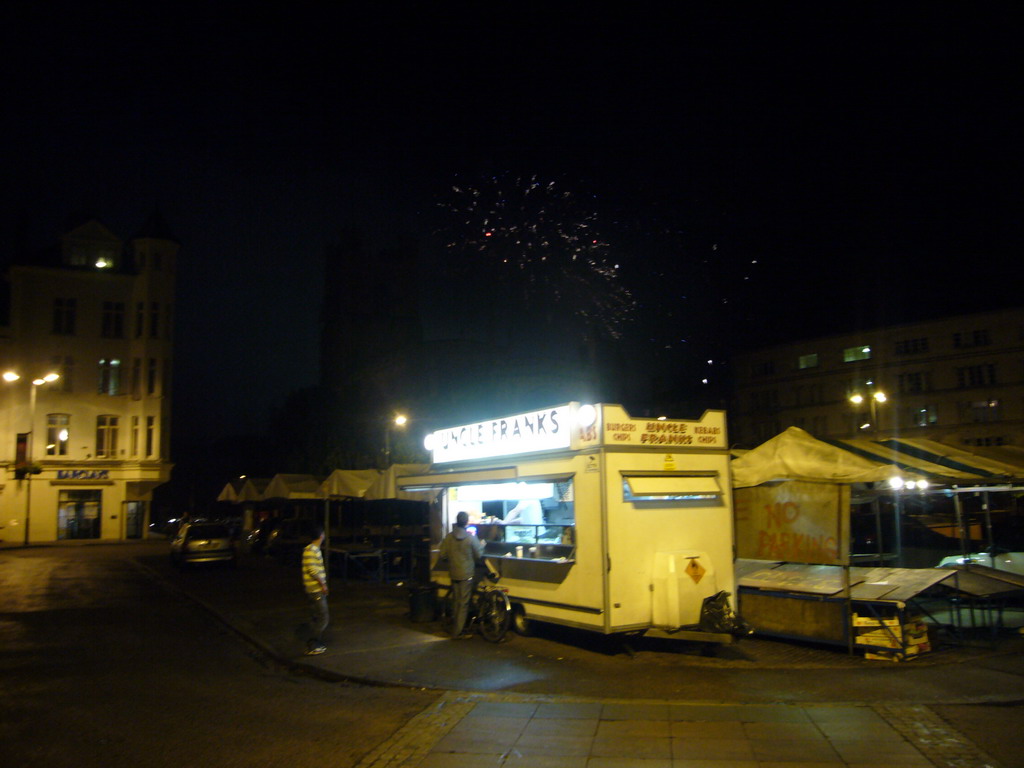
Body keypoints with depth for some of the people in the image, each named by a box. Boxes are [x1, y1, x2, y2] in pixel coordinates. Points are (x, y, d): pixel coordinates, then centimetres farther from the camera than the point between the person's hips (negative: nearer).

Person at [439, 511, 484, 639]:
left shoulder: (449, 537, -4)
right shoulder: (471, 537, -14)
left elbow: (443, 555, -1)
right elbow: (479, 554, -8)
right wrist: (482, 545, 11)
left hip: (454, 574, 4)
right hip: (466, 574, -4)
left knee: (456, 602, 17)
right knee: (463, 604, 3)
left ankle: (455, 628, 25)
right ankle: (457, 632, 5)